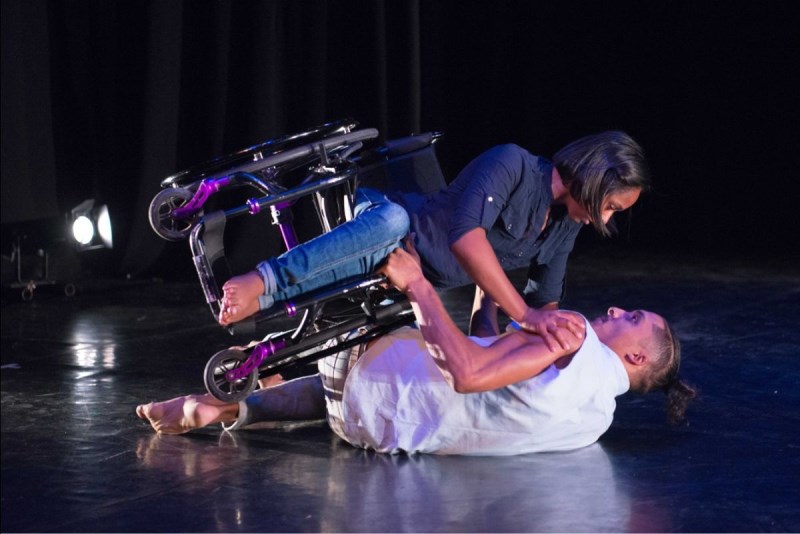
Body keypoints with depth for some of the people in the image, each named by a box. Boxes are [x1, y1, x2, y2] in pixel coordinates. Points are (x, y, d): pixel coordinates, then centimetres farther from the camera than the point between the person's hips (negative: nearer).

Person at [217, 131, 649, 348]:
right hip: (380, 238, -9)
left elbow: (546, 302, 13)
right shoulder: (511, 165, -24)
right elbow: (465, 235, -39)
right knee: (394, 220, -43)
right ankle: (266, 283, -42)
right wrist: (525, 314, -43)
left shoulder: (567, 225, 2)